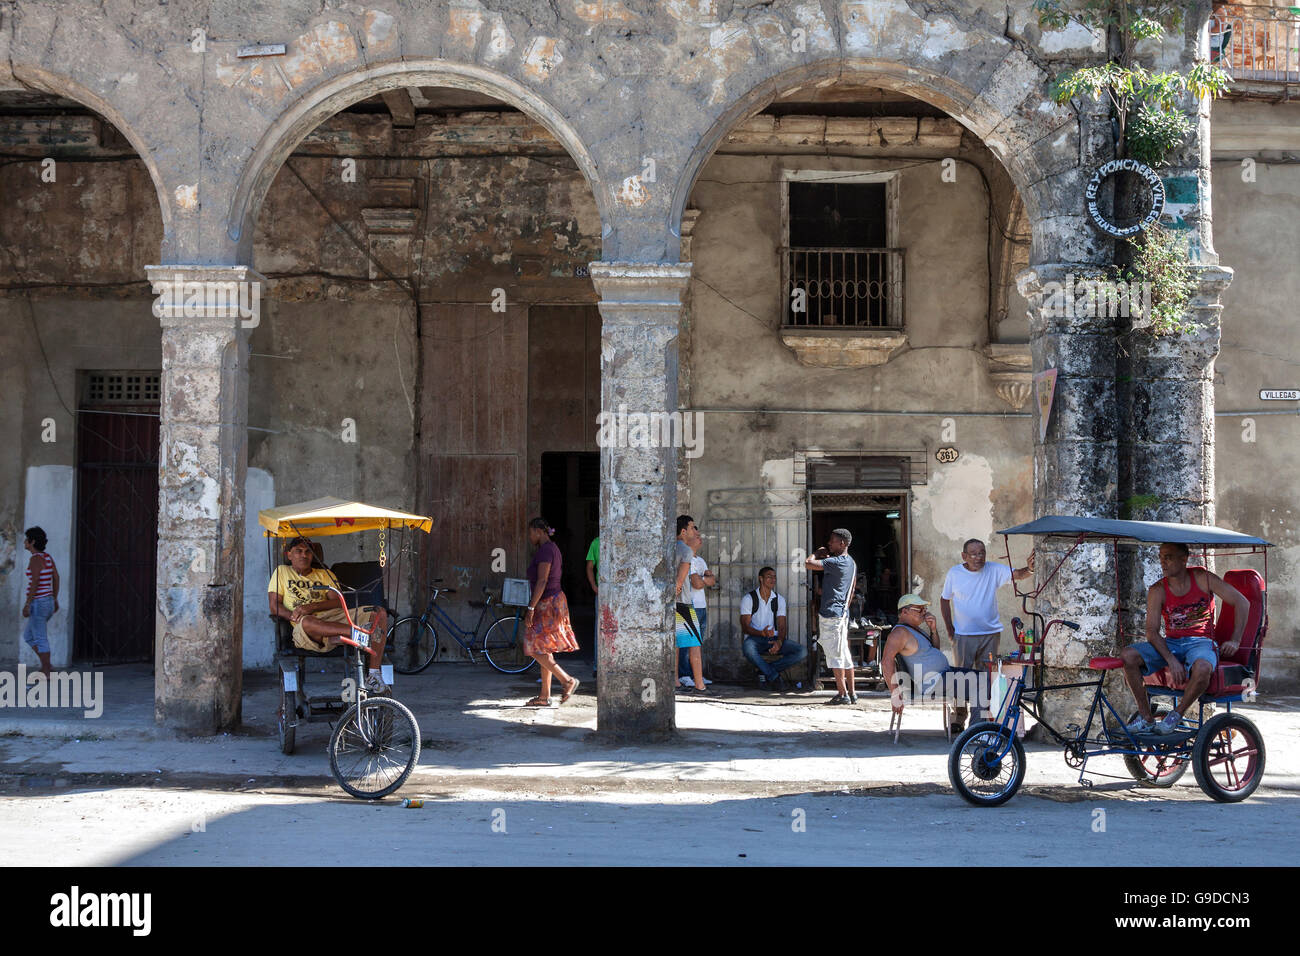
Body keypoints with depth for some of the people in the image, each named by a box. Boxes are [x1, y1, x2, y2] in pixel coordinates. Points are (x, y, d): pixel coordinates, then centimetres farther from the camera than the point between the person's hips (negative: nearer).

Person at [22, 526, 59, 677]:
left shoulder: (35, 559, -16)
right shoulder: (48, 557, 10)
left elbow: (34, 583, -22)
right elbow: (56, 579, 14)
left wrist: (27, 605, -20)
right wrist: (55, 600, 21)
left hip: (38, 604, -9)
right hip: (48, 602, 9)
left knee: (40, 639, -1)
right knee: (28, 636, 20)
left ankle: (46, 673, 3)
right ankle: (45, 663, 14)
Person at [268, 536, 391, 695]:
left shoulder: (325, 574, 26)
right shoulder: (282, 572, 22)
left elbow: (337, 601, 8)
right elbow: (275, 607, 11)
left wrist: (310, 607, -10)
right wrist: (294, 616, -10)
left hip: (335, 619, 4)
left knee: (380, 613, -20)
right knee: (306, 622, -43)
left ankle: (373, 677, -28)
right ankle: (357, 631, -53)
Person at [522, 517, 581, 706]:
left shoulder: (545, 550, -15)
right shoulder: (552, 548, 16)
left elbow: (542, 581, -21)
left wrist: (531, 608, -21)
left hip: (548, 604, -10)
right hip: (554, 601, 10)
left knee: (537, 650, -8)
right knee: (544, 651, 10)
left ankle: (568, 680, -7)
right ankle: (544, 696, 11)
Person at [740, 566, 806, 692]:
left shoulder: (779, 600, 10)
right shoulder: (748, 599, -2)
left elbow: (781, 626, 2)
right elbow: (745, 627, -10)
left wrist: (779, 642, -21)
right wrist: (762, 633, -30)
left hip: (773, 639, 4)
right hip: (754, 639, -4)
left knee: (802, 651, -19)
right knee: (748, 648, -42)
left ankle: (768, 671, -17)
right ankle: (776, 678, -28)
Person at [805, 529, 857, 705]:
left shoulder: (835, 562, -17)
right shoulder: (851, 563, 14)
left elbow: (808, 564, -22)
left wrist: (817, 553, -3)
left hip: (830, 613, -9)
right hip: (843, 613, 9)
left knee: (834, 654, -5)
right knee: (844, 654, 12)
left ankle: (842, 694, -5)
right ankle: (852, 692, 14)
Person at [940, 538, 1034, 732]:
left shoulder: (994, 570, -3)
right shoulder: (954, 573, -2)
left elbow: (1017, 574, -15)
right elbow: (945, 600, 8)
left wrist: (1029, 569, -39)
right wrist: (949, 628, 2)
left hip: (990, 634, 1)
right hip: (963, 635, -1)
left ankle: (978, 721, 10)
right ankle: (958, 719, 20)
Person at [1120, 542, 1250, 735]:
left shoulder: (1202, 578, -3)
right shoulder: (1157, 591, -1)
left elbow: (1242, 602, 1)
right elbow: (1152, 632, -7)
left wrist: (1235, 641, -5)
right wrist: (1171, 660, -24)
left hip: (1200, 642, -2)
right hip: (1170, 643, 3)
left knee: (1202, 668, -40)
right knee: (1128, 655, -24)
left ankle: (1176, 715, -15)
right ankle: (1146, 719, -16)